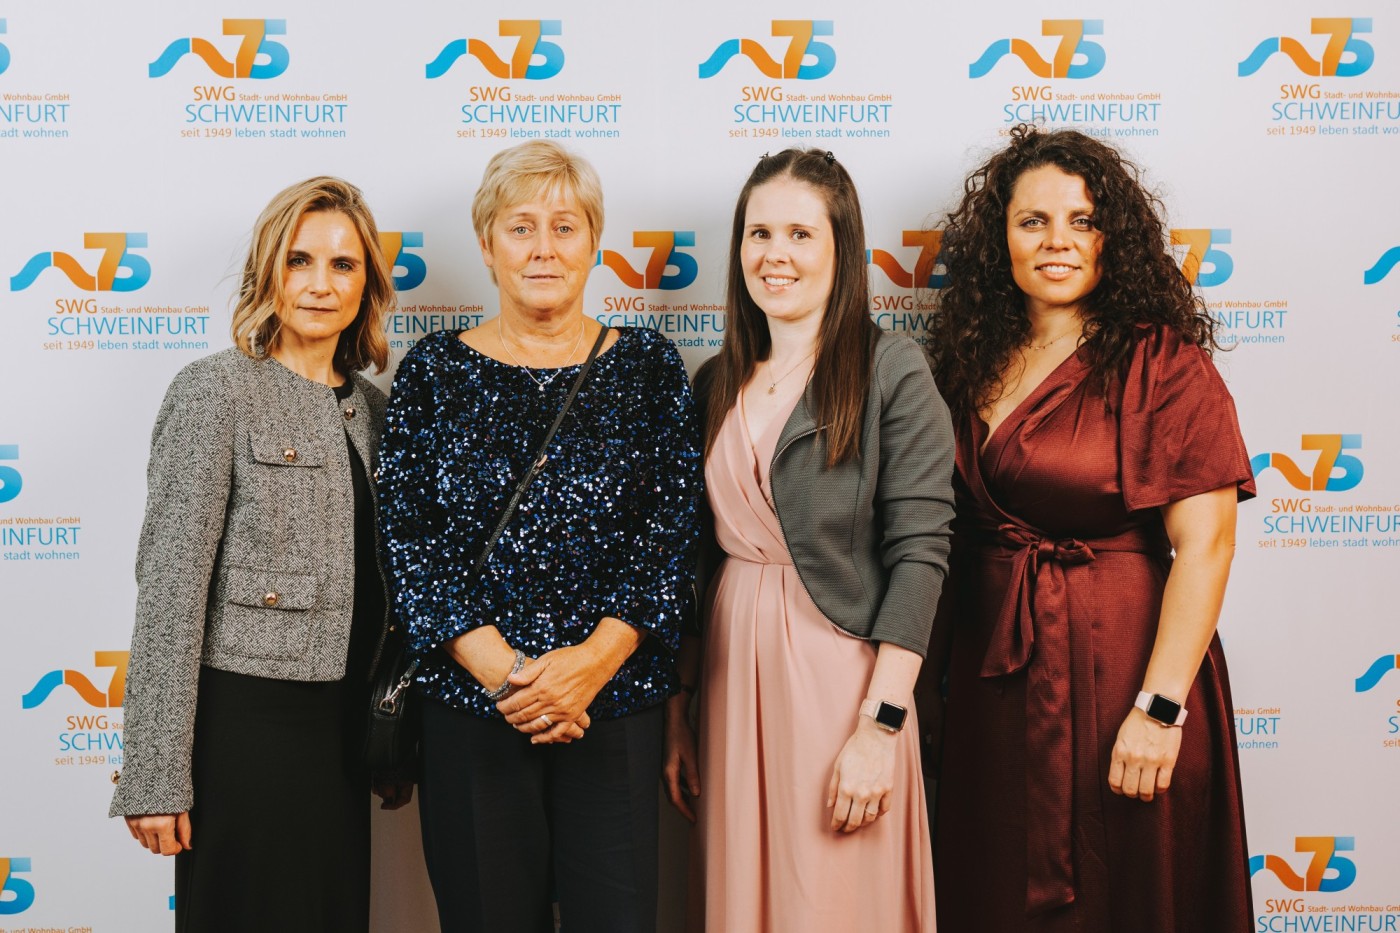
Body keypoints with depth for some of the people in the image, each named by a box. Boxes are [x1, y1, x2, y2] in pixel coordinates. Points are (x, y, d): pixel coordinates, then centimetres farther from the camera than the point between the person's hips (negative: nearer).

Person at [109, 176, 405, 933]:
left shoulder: (370, 408, 10)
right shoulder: (215, 392, -9)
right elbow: (171, 585, -13)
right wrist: (157, 774, -16)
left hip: (342, 727, 6)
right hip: (245, 721, -6)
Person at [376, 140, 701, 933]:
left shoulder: (648, 366, 5)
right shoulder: (435, 371, 4)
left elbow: (676, 529, -1)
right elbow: (407, 539, -1)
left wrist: (595, 659, -13)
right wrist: (500, 668, -12)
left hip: (617, 701, 0)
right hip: (470, 705, 0)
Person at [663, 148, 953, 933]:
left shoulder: (892, 370, -7)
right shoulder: (718, 384, 10)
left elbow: (920, 552, -12)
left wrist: (881, 726, -17)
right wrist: (679, 713, 8)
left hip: (840, 673, -5)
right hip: (733, 673, 5)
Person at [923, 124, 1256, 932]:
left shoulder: (1162, 362, -10)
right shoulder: (978, 360, 7)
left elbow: (1205, 543, -16)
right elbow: (956, 530, 11)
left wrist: (1160, 708, -21)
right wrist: (929, 671, 7)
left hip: (1116, 659, -5)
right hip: (994, 675, 5)